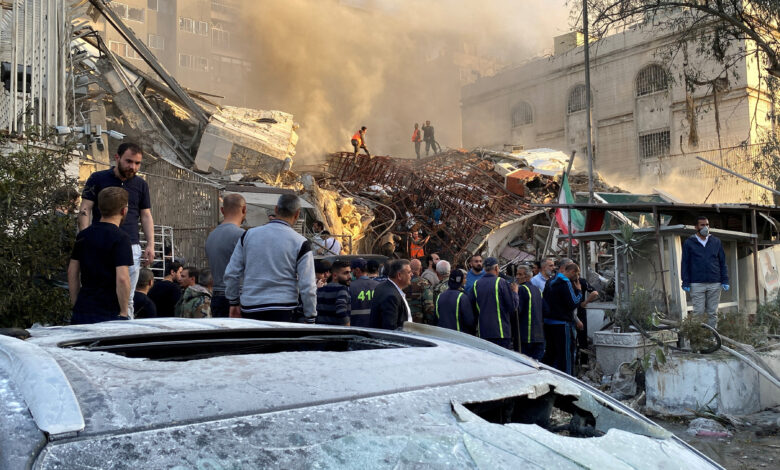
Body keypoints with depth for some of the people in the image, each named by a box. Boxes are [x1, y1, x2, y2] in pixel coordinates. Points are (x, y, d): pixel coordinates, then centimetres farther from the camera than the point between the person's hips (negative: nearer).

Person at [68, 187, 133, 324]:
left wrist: (76, 305, 20)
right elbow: (122, 278, -20)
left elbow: (72, 272, 14)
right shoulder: (120, 237, -13)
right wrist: (124, 312, -12)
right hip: (110, 313, -6)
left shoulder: (83, 235, 9)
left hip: (82, 312, 7)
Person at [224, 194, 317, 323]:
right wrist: (310, 319, 4)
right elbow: (307, 286, -6)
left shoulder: (248, 235, 7)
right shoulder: (301, 243, -4)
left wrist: (234, 302, 22)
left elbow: (231, 274, 10)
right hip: (282, 311, -3)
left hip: (249, 309, 4)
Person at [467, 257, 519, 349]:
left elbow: (471, 306, 7)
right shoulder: (501, 283, -8)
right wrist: (515, 292, 9)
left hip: (483, 332, 4)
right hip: (501, 331, -4)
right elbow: (513, 306, -6)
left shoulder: (476, 284, 4)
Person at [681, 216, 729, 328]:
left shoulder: (716, 242, 13)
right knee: (698, 312, -4)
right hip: (697, 284, -2)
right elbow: (685, 264, 4)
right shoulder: (689, 243, 6)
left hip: (715, 284, 3)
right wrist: (685, 283, -4)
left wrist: (725, 280, 6)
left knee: (713, 313, 5)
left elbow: (723, 262, 14)